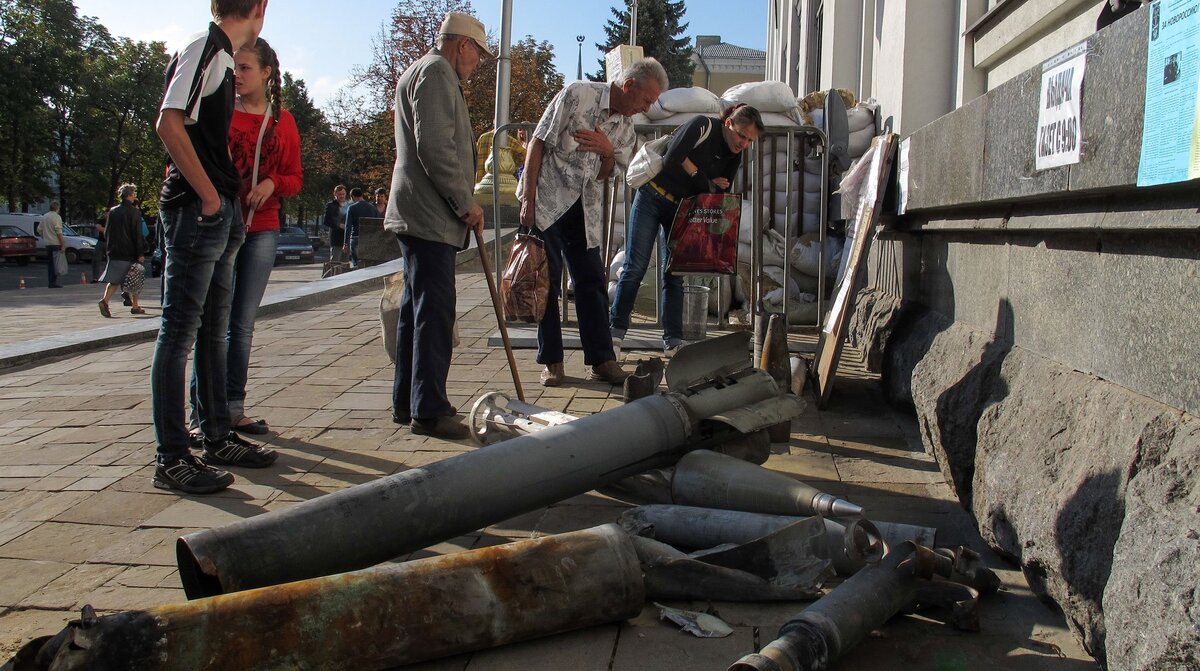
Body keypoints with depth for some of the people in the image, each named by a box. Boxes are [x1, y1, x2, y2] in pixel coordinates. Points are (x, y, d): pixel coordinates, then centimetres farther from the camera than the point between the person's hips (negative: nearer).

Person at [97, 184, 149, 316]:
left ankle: (105, 300, -16)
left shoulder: (112, 211, 8)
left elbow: (106, 232, 11)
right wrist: (140, 253, -11)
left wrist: (111, 248, 20)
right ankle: (135, 306, 13)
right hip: (130, 253, -5)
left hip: (114, 252, 5)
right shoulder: (134, 212, -8)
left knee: (114, 279, 5)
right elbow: (137, 234, -11)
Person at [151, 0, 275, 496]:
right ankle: (171, 459, -1)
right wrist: (209, 195, -17)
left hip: (220, 213, 10)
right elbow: (169, 124, -20)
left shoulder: (220, 56, 18)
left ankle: (218, 439, 24)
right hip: (196, 210, -10)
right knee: (179, 332, -6)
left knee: (215, 330, 14)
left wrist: (231, 202, 14)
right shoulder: (204, 48, -9)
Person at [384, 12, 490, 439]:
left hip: (420, 214, 11)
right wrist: (467, 203, -14)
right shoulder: (435, 72, -8)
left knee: (417, 309, 12)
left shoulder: (421, 73, 26)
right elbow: (435, 147, -19)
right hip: (430, 215, -11)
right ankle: (428, 410, -8)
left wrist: (462, 203, 19)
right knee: (434, 312, -11)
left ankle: (407, 402, 19)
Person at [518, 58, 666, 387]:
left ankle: (601, 360, 7)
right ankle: (551, 361, 6)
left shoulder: (625, 125, 7)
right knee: (547, 279, -3)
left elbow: (604, 176, 13)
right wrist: (528, 199, -16)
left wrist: (608, 152, -10)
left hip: (583, 208, 6)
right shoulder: (577, 94, -10)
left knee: (592, 281, 2)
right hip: (546, 199, -5)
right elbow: (538, 144, -11)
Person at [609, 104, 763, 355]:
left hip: (680, 210, 5)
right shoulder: (703, 127, -18)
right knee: (635, 267, -7)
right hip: (652, 197, -5)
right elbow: (672, 160, -25)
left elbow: (719, 194, 8)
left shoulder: (734, 157, 2)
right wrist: (703, 180, -14)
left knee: (674, 275, 1)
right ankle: (615, 330, -3)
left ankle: (673, 341, 2)